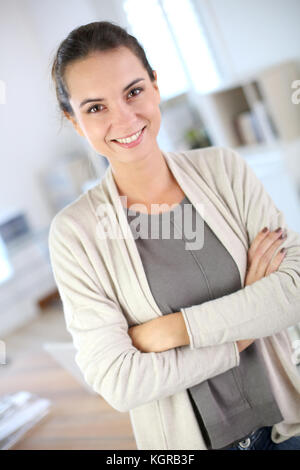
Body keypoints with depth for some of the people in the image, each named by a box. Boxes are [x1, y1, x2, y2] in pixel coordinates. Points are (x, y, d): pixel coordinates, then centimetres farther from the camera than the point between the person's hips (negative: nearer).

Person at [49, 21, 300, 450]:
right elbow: (117, 382, -20)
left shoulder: (223, 168, -9)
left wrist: (171, 330, -21)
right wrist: (242, 330, -18)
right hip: (188, 437, -2)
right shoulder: (75, 233, -16)